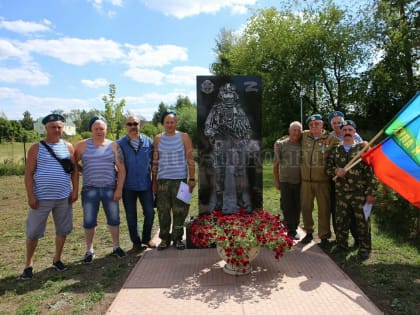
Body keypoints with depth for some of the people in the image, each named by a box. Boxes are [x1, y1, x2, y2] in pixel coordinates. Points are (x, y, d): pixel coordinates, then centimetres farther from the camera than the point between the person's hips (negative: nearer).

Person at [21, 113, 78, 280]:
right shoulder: (36, 148, -2)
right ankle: (29, 264, 22)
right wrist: (31, 196, -10)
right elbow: (28, 174, -4)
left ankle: (57, 259, 29)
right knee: (33, 232, 5)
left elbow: (74, 171, 7)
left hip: (64, 197, 3)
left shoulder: (68, 147, 5)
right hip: (41, 198, -2)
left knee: (63, 229, 11)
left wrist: (75, 191, 1)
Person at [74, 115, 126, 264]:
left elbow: (121, 169, -1)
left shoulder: (113, 146, 1)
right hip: (90, 189, 0)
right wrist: (85, 171, 1)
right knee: (89, 222, 6)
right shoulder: (82, 145, 1)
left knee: (114, 219, 9)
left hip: (110, 189, 1)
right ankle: (89, 250, 23)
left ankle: (116, 247, 26)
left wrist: (119, 189, -6)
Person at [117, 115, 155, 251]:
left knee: (150, 213, 4)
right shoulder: (120, 144, -1)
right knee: (131, 216, 9)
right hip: (128, 186, -1)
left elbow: (153, 162, 8)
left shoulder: (148, 142, 3)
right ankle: (136, 242, 26)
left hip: (145, 184, 1)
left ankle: (146, 238, 26)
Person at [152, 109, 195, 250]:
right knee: (163, 211, 3)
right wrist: (154, 181, 8)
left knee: (180, 211, 1)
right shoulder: (158, 139, 9)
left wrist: (192, 179, -3)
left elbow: (190, 160, 2)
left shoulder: (184, 137, 4)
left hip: (180, 180, -1)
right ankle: (164, 239, 16)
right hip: (163, 180, 2)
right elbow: (155, 162, 11)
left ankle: (177, 238, 15)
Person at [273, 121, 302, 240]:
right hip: (285, 181, -1)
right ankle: (290, 229, 17)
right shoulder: (281, 144, -1)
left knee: (297, 207, 8)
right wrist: (276, 180, 2)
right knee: (287, 206, 4)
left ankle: (294, 229, 22)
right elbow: (276, 164, 3)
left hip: (299, 181, 1)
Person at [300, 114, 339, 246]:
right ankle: (308, 232, 29)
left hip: (322, 181, -3)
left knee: (324, 209, 4)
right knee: (305, 207, 11)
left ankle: (324, 236, 19)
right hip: (305, 180, 3)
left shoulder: (331, 139, -4)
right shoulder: (304, 136, 4)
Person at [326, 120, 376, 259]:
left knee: (362, 221, 4)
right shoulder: (335, 151, 10)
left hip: (360, 193, -3)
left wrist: (370, 193, -10)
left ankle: (364, 248, 19)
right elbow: (328, 167, 13)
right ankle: (341, 244, 28)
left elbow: (371, 172, -5)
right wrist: (335, 171, -10)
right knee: (341, 221, 12)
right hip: (341, 193, 4)